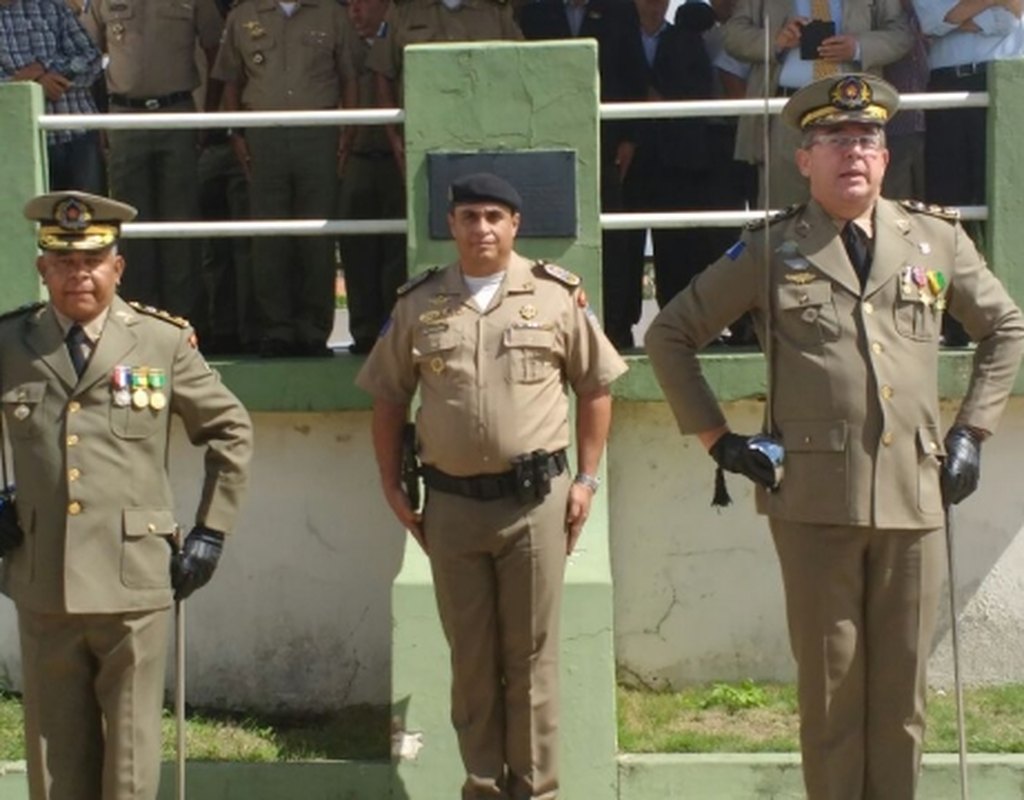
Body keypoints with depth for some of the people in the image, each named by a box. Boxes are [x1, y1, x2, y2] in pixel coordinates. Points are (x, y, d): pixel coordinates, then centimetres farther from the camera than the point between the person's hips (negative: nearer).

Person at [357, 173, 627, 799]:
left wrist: (586, 478, 1)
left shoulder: (558, 295, 1)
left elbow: (596, 387, 6)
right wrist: (393, 487, 7)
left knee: (531, 657, 5)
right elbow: (388, 399, 12)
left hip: (535, 501, -2)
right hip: (451, 505, 2)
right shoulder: (417, 304, 6)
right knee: (471, 659, 11)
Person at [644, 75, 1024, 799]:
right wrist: (718, 439, 3)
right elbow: (669, 336, 9)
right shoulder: (770, 252, 3)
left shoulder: (938, 239, 9)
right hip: (815, 499, -2)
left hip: (915, 495, 2)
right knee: (830, 687, 4)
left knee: (903, 687, 8)